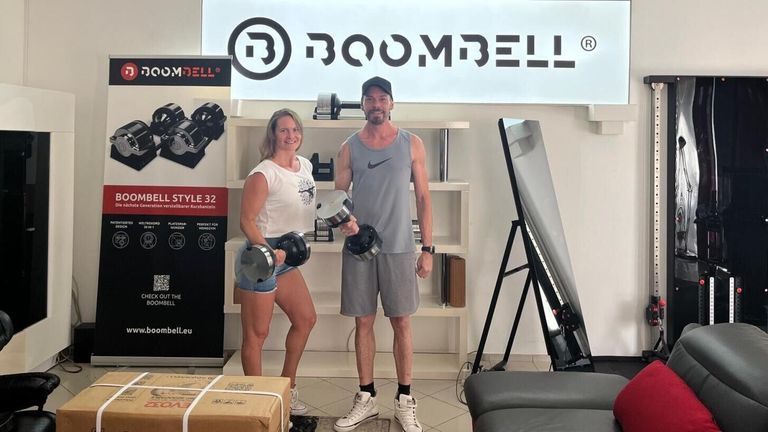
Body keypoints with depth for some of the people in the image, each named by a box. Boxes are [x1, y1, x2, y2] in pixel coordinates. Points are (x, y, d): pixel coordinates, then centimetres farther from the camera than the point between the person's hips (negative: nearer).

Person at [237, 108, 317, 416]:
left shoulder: (305, 165, 9)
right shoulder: (263, 174, -16)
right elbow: (246, 221, -19)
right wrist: (268, 251, -33)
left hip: (287, 256, 9)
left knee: (306, 318, 15)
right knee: (257, 333, 0)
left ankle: (287, 388, 30)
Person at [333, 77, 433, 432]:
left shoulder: (411, 144, 4)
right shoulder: (349, 147, 6)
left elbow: (423, 197, 4)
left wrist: (427, 248, -1)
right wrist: (343, 220, -18)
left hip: (399, 247, -1)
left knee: (401, 323, 4)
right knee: (363, 322, 7)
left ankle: (404, 400, 17)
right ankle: (366, 398, 21)